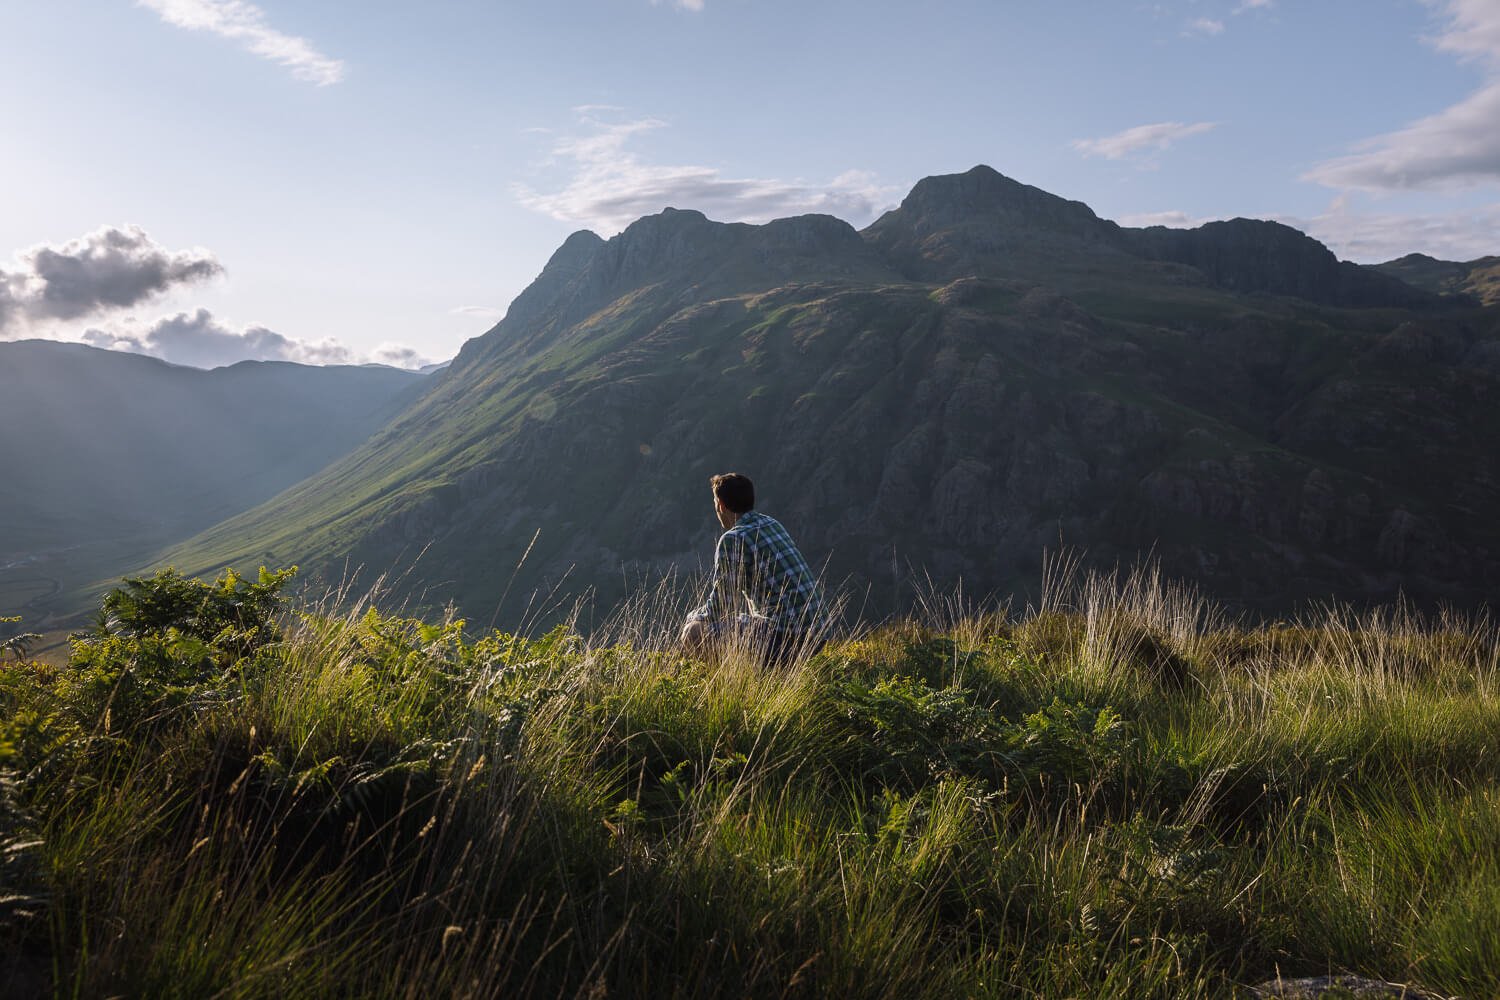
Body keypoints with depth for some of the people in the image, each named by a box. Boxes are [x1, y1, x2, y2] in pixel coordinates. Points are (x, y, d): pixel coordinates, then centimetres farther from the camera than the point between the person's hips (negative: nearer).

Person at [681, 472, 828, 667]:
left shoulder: (733, 539, -10)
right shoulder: (772, 524, 17)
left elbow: (719, 606, -9)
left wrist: (692, 617, 12)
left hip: (786, 635, -9)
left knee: (694, 632, -4)